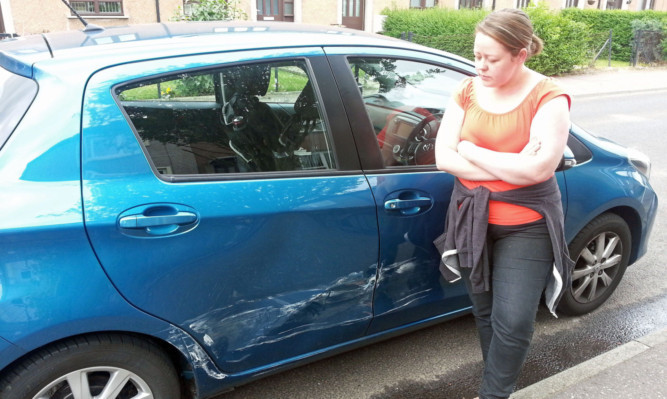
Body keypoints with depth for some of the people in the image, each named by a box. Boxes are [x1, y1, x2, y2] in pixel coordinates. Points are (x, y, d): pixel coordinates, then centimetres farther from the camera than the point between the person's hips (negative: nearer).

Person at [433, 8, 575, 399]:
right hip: (472, 220, 4)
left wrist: (471, 151, -14)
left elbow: (538, 168, -23)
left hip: (526, 228, -4)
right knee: (486, 312, 15)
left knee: (513, 322, -5)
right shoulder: (468, 91, 1)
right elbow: (443, 157, -8)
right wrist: (510, 167, -17)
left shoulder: (548, 97, -10)